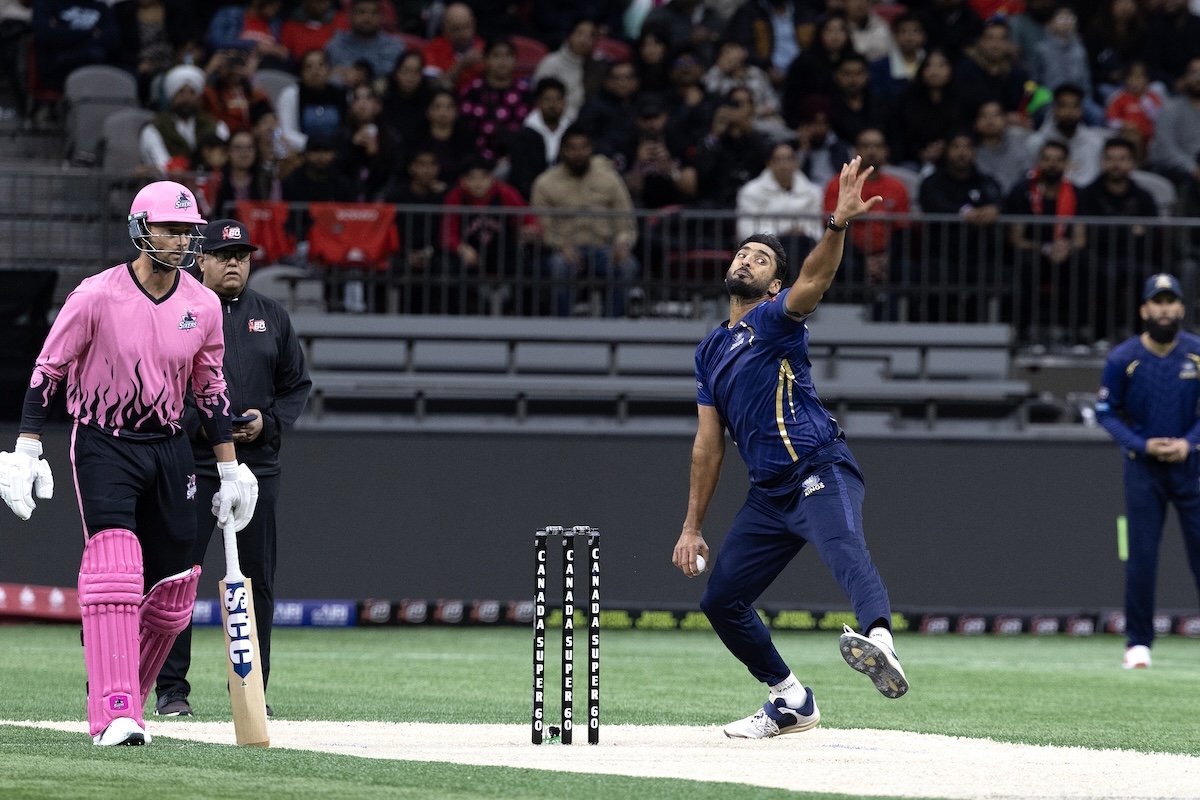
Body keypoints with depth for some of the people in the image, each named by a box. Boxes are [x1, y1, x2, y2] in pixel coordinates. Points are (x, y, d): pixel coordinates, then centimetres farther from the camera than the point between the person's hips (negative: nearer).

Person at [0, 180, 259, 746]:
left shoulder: (202, 306, 1)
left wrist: (230, 468, 13)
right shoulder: (96, 296, -12)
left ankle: (121, 698, 24)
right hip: (102, 445, -5)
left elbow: (210, 389, 13)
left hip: (169, 448, 5)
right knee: (114, 573, -21)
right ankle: (114, 716, -25)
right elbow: (47, 371, -6)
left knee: (172, 592, 5)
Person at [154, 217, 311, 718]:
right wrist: (198, 425, -15)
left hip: (257, 464, 3)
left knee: (257, 578, 4)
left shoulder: (272, 317, 12)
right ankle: (171, 690, -2)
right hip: (191, 464, -3)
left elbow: (297, 385, 14)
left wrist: (269, 421, -5)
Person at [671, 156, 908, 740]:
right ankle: (791, 701, 27)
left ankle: (880, 644, -65)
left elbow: (814, 282, -20)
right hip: (768, 494, 8)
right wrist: (692, 527, 22)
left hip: (821, 472, -8)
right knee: (721, 601, 12)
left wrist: (837, 226, -39)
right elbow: (709, 445, 24)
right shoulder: (711, 350, 22)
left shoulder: (775, 318, 3)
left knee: (846, 550, -35)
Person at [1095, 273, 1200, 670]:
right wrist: (1142, 445, -14)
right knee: (1141, 556, -3)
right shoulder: (1122, 359, -8)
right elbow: (1105, 413, -1)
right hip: (1143, 467, -1)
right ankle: (1138, 642, 6)